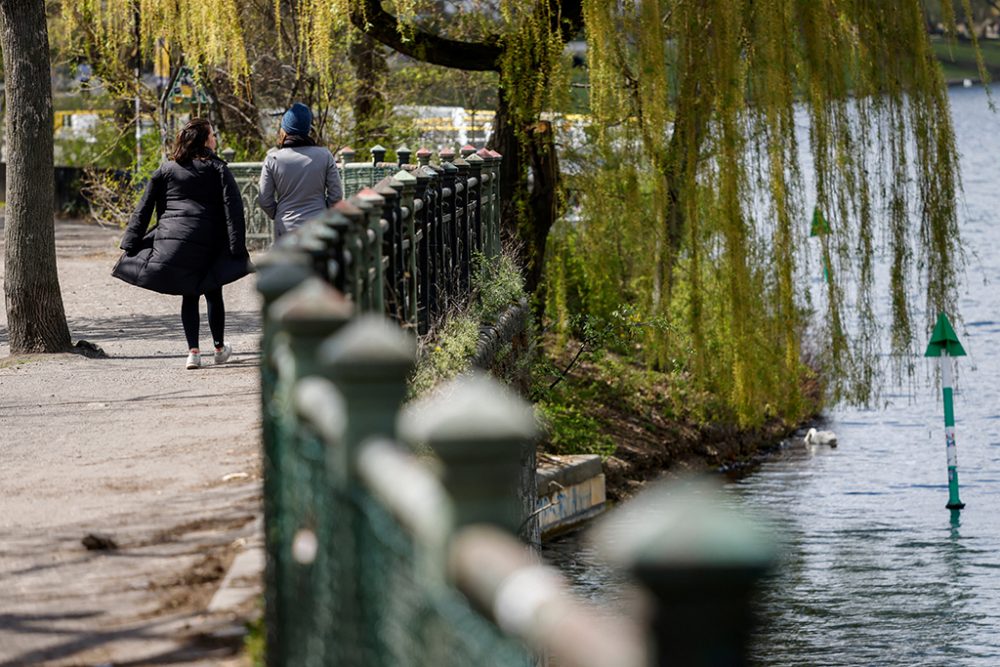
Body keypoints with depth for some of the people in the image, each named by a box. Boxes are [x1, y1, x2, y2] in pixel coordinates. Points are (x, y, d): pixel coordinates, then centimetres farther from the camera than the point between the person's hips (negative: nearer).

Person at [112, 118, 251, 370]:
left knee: (189, 295, 9)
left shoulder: (166, 170, 10)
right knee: (213, 293, 13)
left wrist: (131, 243, 9)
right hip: (205, 242, -2)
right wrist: (237, 245, -7)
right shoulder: (217, 168, 3)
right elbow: (232, 207, -5)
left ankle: (193, 351, 0)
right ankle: (220, 348, 23)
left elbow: (144, 209, 8)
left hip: (170, 239, 2)